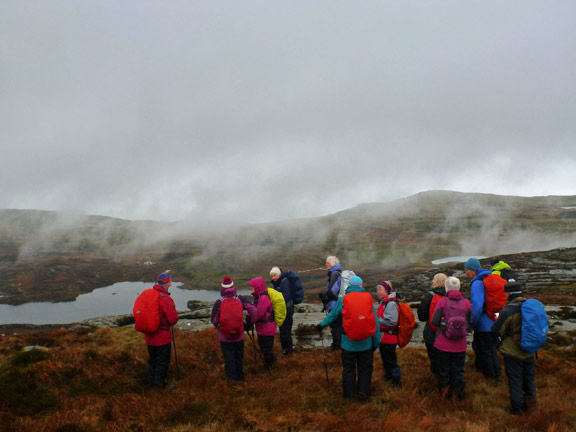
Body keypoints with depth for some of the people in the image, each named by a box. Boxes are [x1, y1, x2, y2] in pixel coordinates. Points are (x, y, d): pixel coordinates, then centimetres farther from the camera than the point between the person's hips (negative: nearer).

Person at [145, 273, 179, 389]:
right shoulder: (165, 299, -24)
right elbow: (173, 319, -24)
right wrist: (174, 312, -2)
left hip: (149, 336, 7)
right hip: (162, 337, -7)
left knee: (152, 359, 22)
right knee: (162, 361, 11)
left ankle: (151, 381, 35)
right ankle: (158, 383, 20)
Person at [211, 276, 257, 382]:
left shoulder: (219, 303, -13)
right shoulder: (240, 299, -8)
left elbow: (214, 320, -4)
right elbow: (253, 310, -8)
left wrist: (218, 326, 17)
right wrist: (251, 321, 9)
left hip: (224, 336, -2)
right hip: (239, 334, 2)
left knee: (229, 358, 10)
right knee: (239, 356, 19)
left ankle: (231, 378, 14)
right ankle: (240, 376, 32)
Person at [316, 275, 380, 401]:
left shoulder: (342, 300, -5)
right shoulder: (369, 299, -2)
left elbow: (332, 315, 9)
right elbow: (375, 322, -1)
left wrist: (322, 325, 28)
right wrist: (376, 341, 6)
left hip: (348, 342, -1)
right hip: (366, 342, 1)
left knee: (348, 369, 13)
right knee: (365, 369, 14)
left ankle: (348, 394, 20)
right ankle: (363, 394, 17)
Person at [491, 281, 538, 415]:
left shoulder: (507, 311, -23)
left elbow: (497, 331, -15)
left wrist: (498, 319, 4)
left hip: (513, 352, -6)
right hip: (529, 351, 6)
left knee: (515, 381, 8)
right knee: (528, 379, 21)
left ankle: (517, 408, 19)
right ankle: (530, 404, 32)